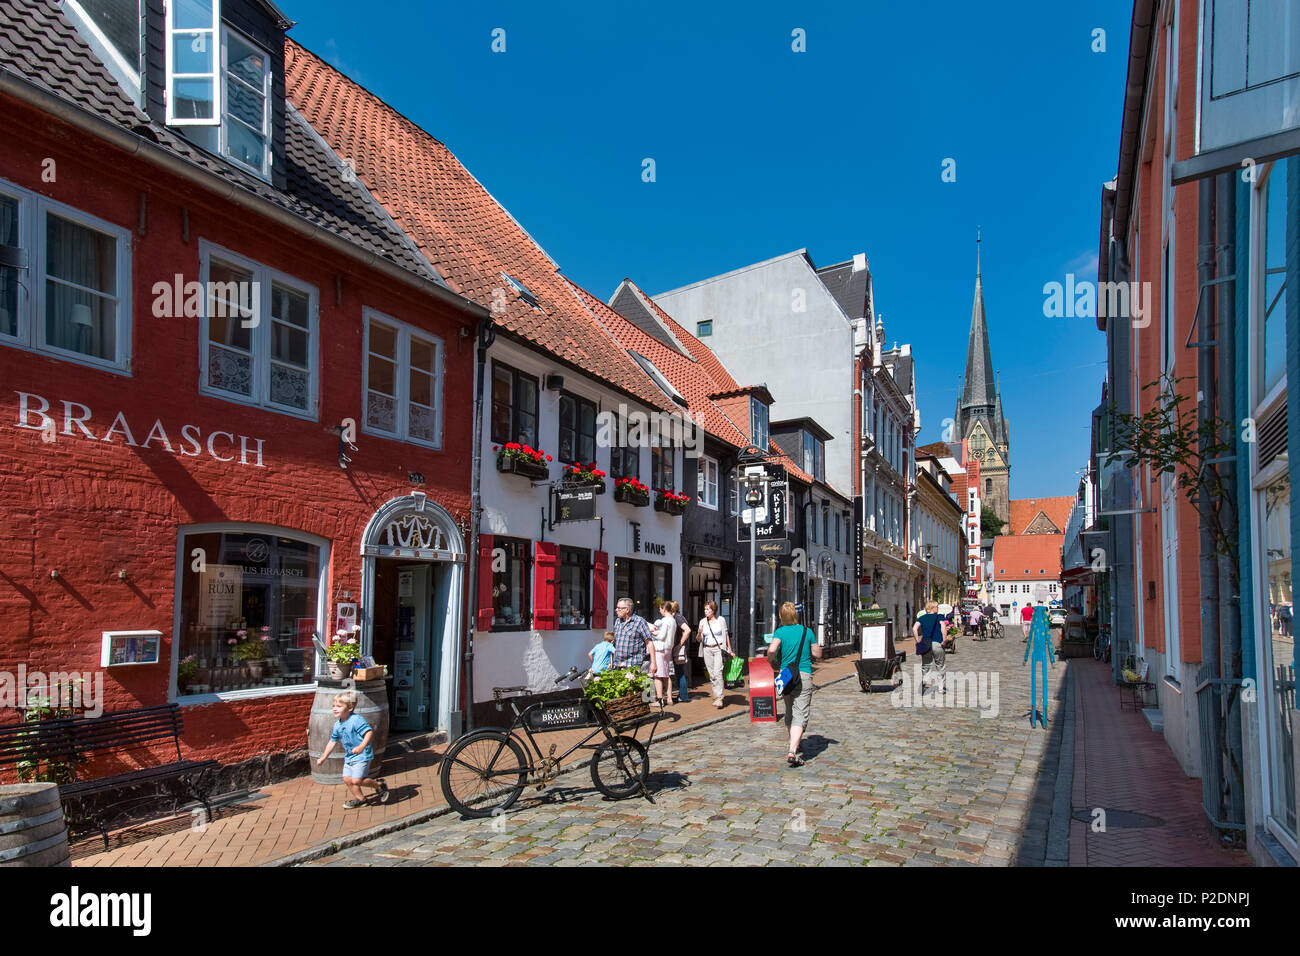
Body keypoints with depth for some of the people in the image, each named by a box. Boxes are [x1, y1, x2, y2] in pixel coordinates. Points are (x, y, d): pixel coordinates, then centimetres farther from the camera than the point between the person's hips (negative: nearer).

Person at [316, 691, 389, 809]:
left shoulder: (356, 720, -22)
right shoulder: (337, 725, 4)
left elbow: (369, 732, -29)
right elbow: (332, 742, 17)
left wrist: (361, 747, -40)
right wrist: (323, 758, 20)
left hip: (362, 756, -8)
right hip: (349, 756, 8)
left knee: (356, 780, -12)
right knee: (347, 779, 9)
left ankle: (379, 785, 9)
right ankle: (359, 798, 29)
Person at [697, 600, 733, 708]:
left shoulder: (721, 620, 2)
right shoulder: (702, 621, 9)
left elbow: (726, 635, 8)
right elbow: (699, 640, 13)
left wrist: (730, 651, 9)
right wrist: (699, 633, -10)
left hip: (719, 648, -4)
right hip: (707, 649, 4)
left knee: (718, 673, -15)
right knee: (711, 675, 4)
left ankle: (719, 698, -16)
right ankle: (716, 696, 16)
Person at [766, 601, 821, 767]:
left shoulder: (780, 632, -2)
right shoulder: (807, 632, 1)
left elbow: (771, 650, -18)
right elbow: (818, 654, 6)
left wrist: (773, 664, 1)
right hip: (804, 675, -2)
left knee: (790, 713, 21)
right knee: (800, 716, -6)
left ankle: (795, 742, 38)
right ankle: (792, 751, -20)